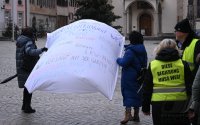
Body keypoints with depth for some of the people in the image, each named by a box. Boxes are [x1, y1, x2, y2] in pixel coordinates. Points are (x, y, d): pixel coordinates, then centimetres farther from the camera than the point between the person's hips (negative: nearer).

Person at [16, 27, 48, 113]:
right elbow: (30, 51, -36)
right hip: (28, 68, -9)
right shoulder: (28, 42, -16)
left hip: (21, 68, 9)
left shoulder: (20, 42, 12)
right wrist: (41, 50, -43)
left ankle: (24, 106, 27)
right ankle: (27, 107, 3)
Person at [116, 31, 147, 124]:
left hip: (129, 77, -7)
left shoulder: (130, 51, -18)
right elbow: (144, 63, 15)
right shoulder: (143, 51, 7)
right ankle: (136, 115, 21)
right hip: (139, 76, 7)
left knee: (128, 93, -3)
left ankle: (128, 114, -13)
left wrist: (118, 60, -4)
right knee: (137, 94, 13)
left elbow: (124, 63, -22)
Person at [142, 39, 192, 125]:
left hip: (158, 104, 0)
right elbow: (189, 86, 2)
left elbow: (147, 88, 5)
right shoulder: (183, 64, 1)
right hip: (180, 103, 0)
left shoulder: (152, 65, 4)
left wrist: (145, 107, 12)